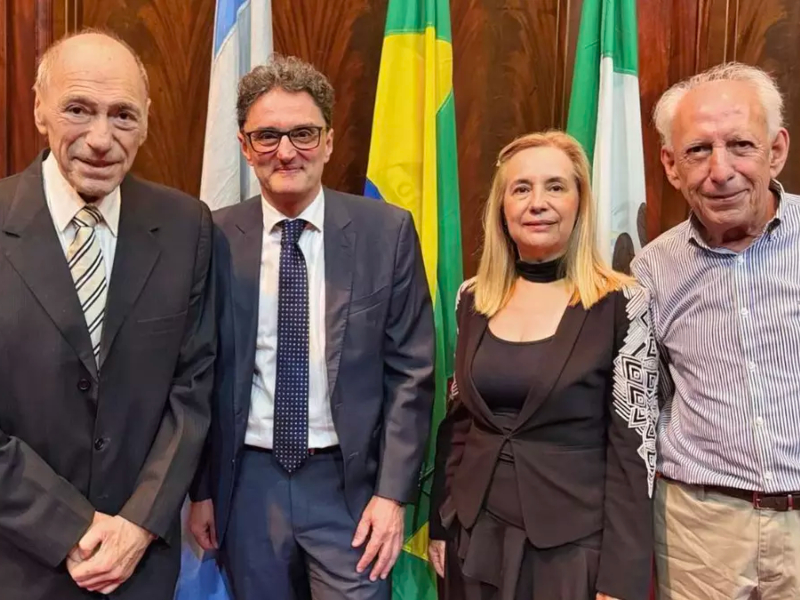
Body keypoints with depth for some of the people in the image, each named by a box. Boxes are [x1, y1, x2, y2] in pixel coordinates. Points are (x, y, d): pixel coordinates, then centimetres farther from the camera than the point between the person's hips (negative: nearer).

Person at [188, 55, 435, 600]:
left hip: (349, 480, -1)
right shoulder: (215, 239, -3)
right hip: (248, 480, 2)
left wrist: (392, 492, -7)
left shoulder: (387, 231, -6)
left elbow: (411, 372, -4)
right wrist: (201, 489, 4)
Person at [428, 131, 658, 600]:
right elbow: (457, 421, 8)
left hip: (573, 543, -4)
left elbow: (634, 447, -11)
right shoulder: (473, 299, 1)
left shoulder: (621, 304, -11)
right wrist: (440, 522, 9)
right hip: (476, 536, 4)